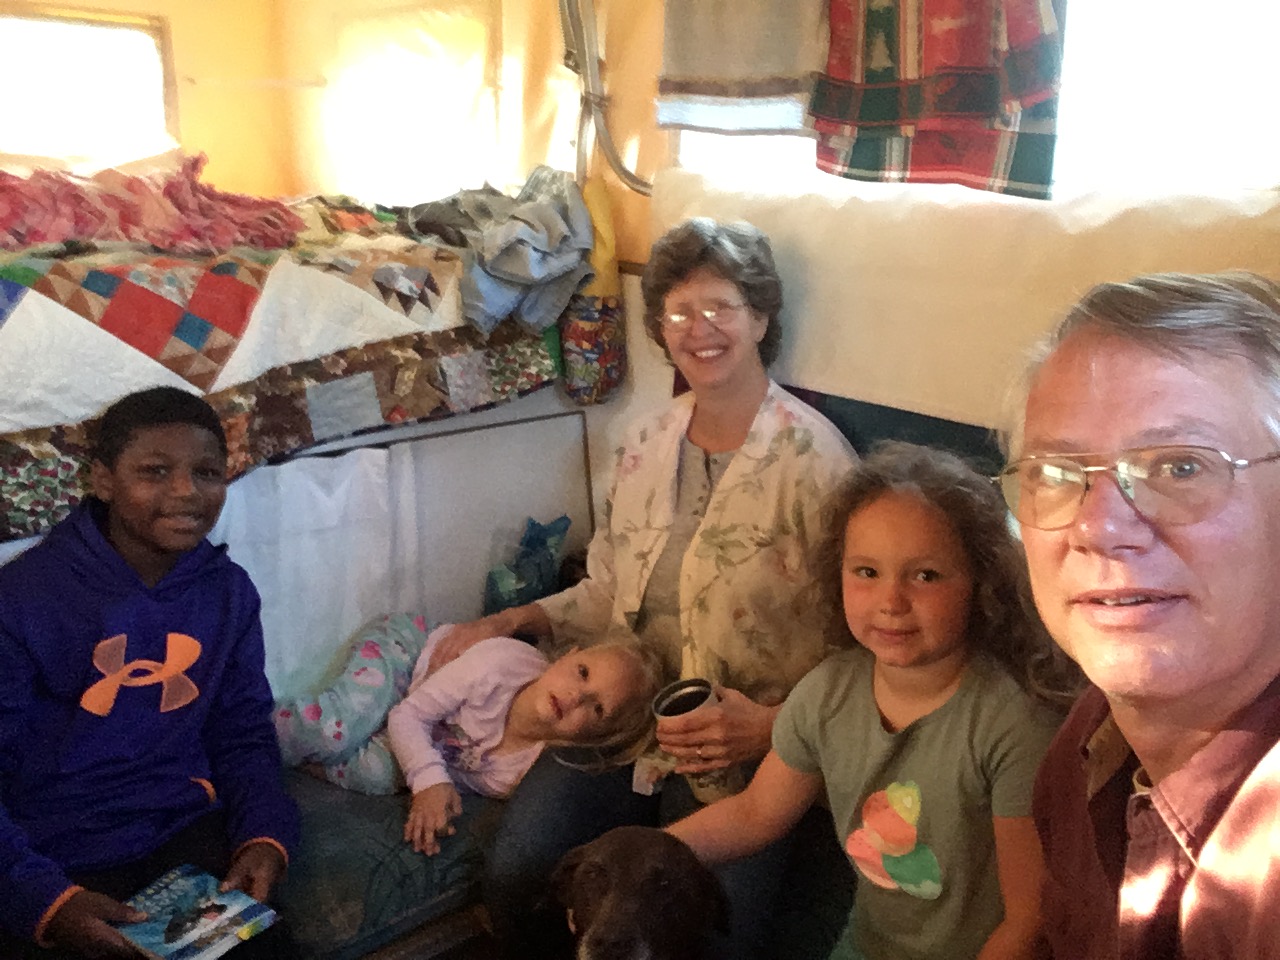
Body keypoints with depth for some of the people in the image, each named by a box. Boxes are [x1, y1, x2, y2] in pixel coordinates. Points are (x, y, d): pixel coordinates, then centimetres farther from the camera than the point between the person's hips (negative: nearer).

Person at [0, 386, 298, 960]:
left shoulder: (229, 592, 2)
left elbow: (244, 736, 8)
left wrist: (265, 837, -9)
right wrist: (48, 901, -26)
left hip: (186, 832, 4)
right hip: (55, 862, -3)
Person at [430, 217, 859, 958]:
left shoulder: (814, 457, -11)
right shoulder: (647, 444, 8)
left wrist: (776, 724, -21)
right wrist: (516, 621, 6)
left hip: (746, 750, -4)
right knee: (516, 883, -14)